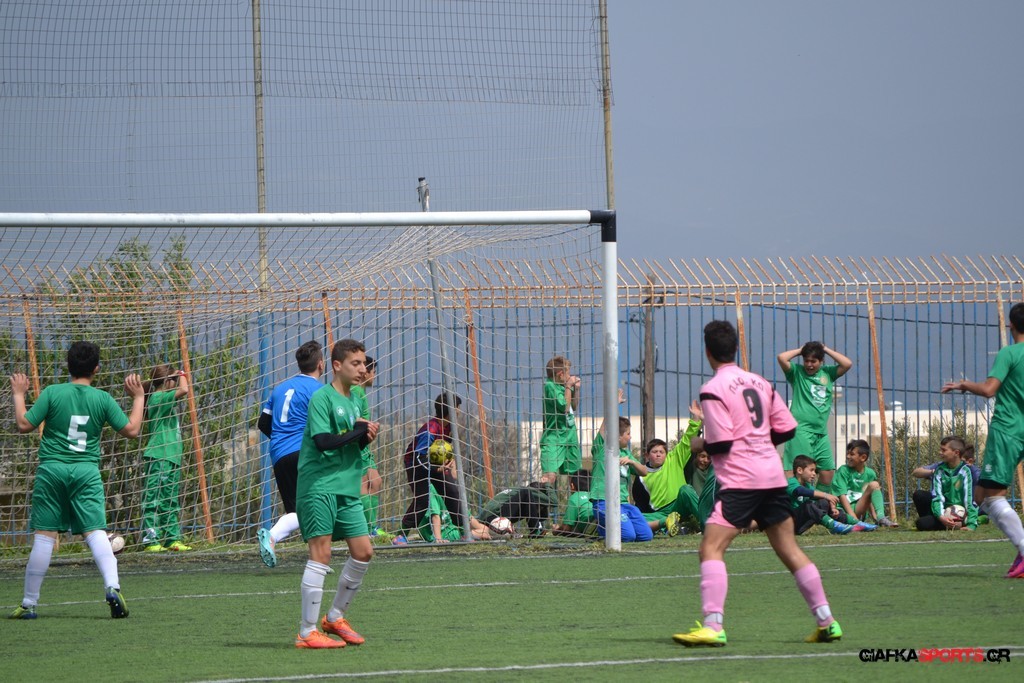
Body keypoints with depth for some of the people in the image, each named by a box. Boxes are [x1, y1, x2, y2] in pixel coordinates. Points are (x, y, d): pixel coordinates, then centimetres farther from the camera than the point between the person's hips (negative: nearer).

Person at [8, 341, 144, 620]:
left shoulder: (52, 393, -3)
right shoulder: (102, 399, 2)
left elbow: (24, 424, -2)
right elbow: (131, 430, 6)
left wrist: (18, 395, 13)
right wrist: (138, 398, 20)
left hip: (51, 469, 0)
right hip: (87, 471, 1)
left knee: (44, 535, 3)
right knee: (95, 532, -4)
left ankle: (28, 604, 9)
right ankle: (112, 587, -25)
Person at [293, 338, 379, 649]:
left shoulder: (353, 401, 17)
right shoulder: (322, 397, -9)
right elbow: (323, 441, -20)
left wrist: (367, 437, 0)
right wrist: (359, 433, -13)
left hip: (347, 488, 8)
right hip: (319, 486, -8)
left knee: (363, 552, 5)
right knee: (321, 554, -11)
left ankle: (335, 617, 21)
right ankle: (307, 632, -7)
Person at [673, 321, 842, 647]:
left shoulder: (713, 390, -8)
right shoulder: (759, 382, 12)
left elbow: (720, 444, -13)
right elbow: (787, 429, 13)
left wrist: (701, 445, 7)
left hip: (740, 480, -7)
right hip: (774, 478, 7)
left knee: (711, 547, -10)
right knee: (790, 550, 13)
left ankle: (713, 626, -23)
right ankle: (827, 621, 14)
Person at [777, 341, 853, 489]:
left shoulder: (827, 373, 13)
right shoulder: (797, 373, 3)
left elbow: (847, 364, 2)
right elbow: (782, 358, -11)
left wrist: (826, 349, 6)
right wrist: (800, 350, 3)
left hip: (821, 432, 5)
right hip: (801, 430, -5)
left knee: (828, 471, 7)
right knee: (793, 471, -12)